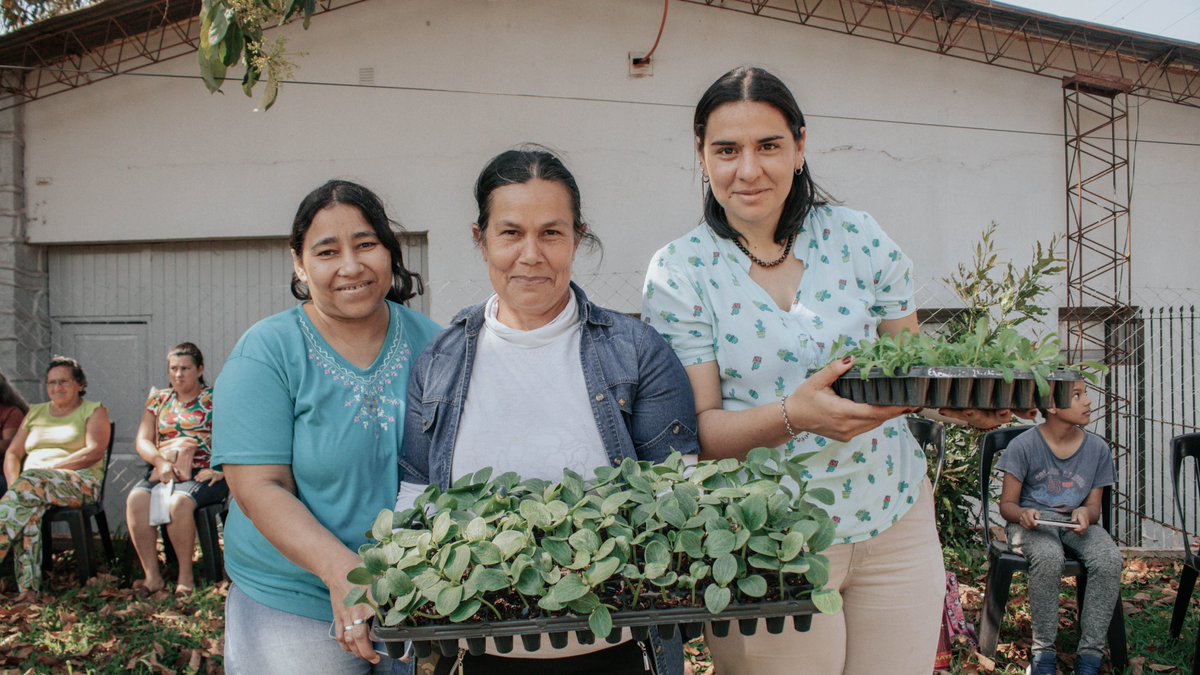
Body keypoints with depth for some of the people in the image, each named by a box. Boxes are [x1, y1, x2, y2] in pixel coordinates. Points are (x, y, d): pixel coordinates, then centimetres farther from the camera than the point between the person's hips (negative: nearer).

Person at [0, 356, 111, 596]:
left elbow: (94, 452, -6)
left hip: (79, 481, -3)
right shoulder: (35, 412, 27)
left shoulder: (94, 411, 11)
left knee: (30, 482, -37)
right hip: (31, 481, 3)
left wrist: (50, 468, -16)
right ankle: (28, 590, -43)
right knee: (29, 507, -35)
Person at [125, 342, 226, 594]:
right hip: (163, 473, 4)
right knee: (136, 498, -28)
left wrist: (219, 470, -18)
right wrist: (161, 462, -9)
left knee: (179, 501, -35)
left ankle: (186, 575, -21)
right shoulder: (159, 399, 19)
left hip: (203, 474, -4)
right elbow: (142, 441, 11)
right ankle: (152, 575, -22)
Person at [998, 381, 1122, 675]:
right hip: (1032, 520, -3)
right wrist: (1022, 514, -26)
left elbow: (1094, 506, 7)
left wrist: (1085, 513, -18)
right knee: (1048, 557, -37)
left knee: (1109, 559, -29)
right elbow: (1007, 504, -2)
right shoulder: (1023, 446, -7)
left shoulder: (1097, 448, 2)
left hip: (1075, 521, 3)